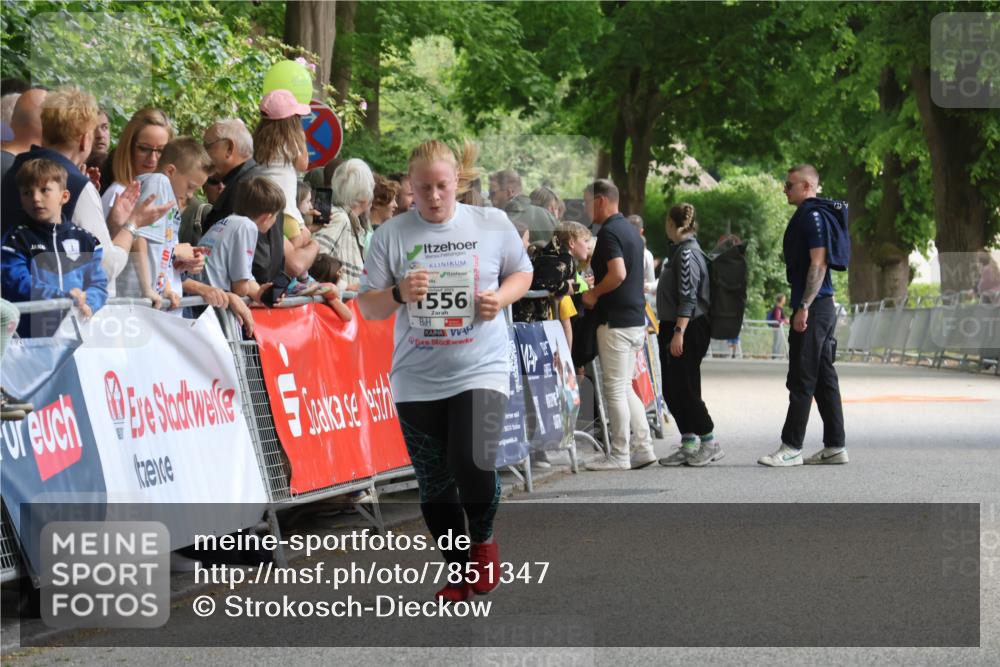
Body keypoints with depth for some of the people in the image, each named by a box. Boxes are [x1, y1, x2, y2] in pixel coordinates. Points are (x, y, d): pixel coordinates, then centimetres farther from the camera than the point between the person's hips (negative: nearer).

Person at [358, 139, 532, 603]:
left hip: (481, 369, -2)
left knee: (472, 464, -19)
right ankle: (459, 571, 24)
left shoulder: (492, 225, 0)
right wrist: (398, 294, -19)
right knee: (434, 483, 6)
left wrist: (500, 298, -8)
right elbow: (368, 308, 2)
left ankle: (483, 538, 12)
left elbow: (522, 273, 14)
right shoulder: (391, 235, 0)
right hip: (417, 380, 2)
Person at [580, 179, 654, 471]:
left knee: (615, 389, -3)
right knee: (625, 387, 14)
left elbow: (618, 273, -27)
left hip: (615, 320, -9)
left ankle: (619, 455, 1)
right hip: (635, 318, 9)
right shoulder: (630, 230, 15)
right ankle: (643, 447, 12)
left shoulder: (609, 232, -15)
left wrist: (593, 293, -13)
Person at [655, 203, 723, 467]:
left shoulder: (687, 253, -14)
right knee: (672, 391, 10)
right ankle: (689, 445, 14)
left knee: (685, 389, -6)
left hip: (689, 328, -10)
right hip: (674, 328, 10)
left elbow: (688, 298, -21)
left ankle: (710, 443, 0)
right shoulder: (682, 251, 16)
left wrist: (679, 332, -24)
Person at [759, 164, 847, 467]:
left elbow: (818, 264, -19)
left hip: (813, 308, -10)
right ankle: (835, 447, 11)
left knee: (802, 380, -8)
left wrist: (804, 307, -22)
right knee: (824, 378, 10)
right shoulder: (807, 215, 19)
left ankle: (791, 447, -6)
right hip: (821, 308, 10)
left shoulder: (812, 216, -12)